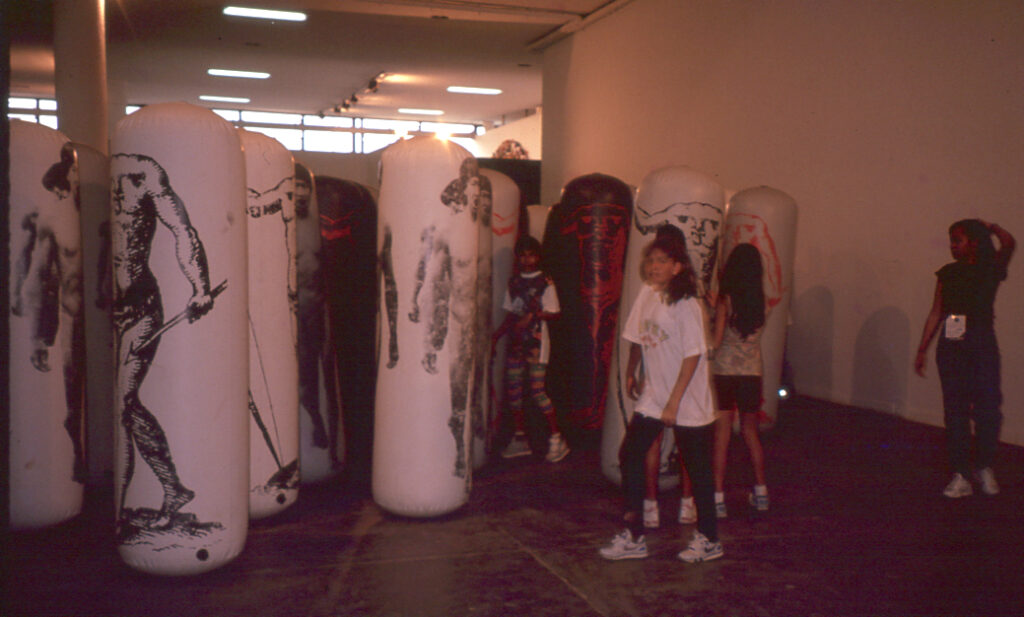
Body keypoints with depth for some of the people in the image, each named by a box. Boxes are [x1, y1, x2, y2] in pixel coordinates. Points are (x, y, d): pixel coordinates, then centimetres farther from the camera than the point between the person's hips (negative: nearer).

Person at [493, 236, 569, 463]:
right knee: (512, 390, 5)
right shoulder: (514, 282, 12)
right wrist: (495, 337, 11)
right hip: (515, 342, 6)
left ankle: (557, 439, 1)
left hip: (536, 343, -6)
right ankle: (520, 439, 18)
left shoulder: (545, 283, -3)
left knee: (537, 391, -9)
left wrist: (535, 314, -23)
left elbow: (554, 314, -5)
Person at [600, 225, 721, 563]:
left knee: (697, 467, 5)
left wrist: (673, 403, -19)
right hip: (652, 396, 7)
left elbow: (692, 357, -18)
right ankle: (633, 536, 14)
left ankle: (708, 539, 22)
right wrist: (631, 372, 16)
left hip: (688, 404, -6)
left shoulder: (686, 304, -17)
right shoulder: (646, 294, 3)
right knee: (630, 455, 3)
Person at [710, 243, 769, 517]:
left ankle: (718, 498, 0)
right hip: (752, 370, 4)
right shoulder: (761, 300, 0)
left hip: (724, 370, -3)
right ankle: (761, 492, 26)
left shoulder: (726, 298, -10)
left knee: (721, 434, 1)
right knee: (750, 430, 18)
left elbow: (717, 339, -13)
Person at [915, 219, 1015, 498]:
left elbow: (1009, 243, -20)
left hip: (982, 344, -3)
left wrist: (988, 226, -1)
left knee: (988, 408, -5)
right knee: (955, 411, 2)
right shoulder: (948, 274, 9)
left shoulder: (991, 270, 0)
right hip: (951, 346, 3)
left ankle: (985, 467, 17)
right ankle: (960, 476, 6)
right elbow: (936, 313, 10)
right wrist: (922, 350, 8)